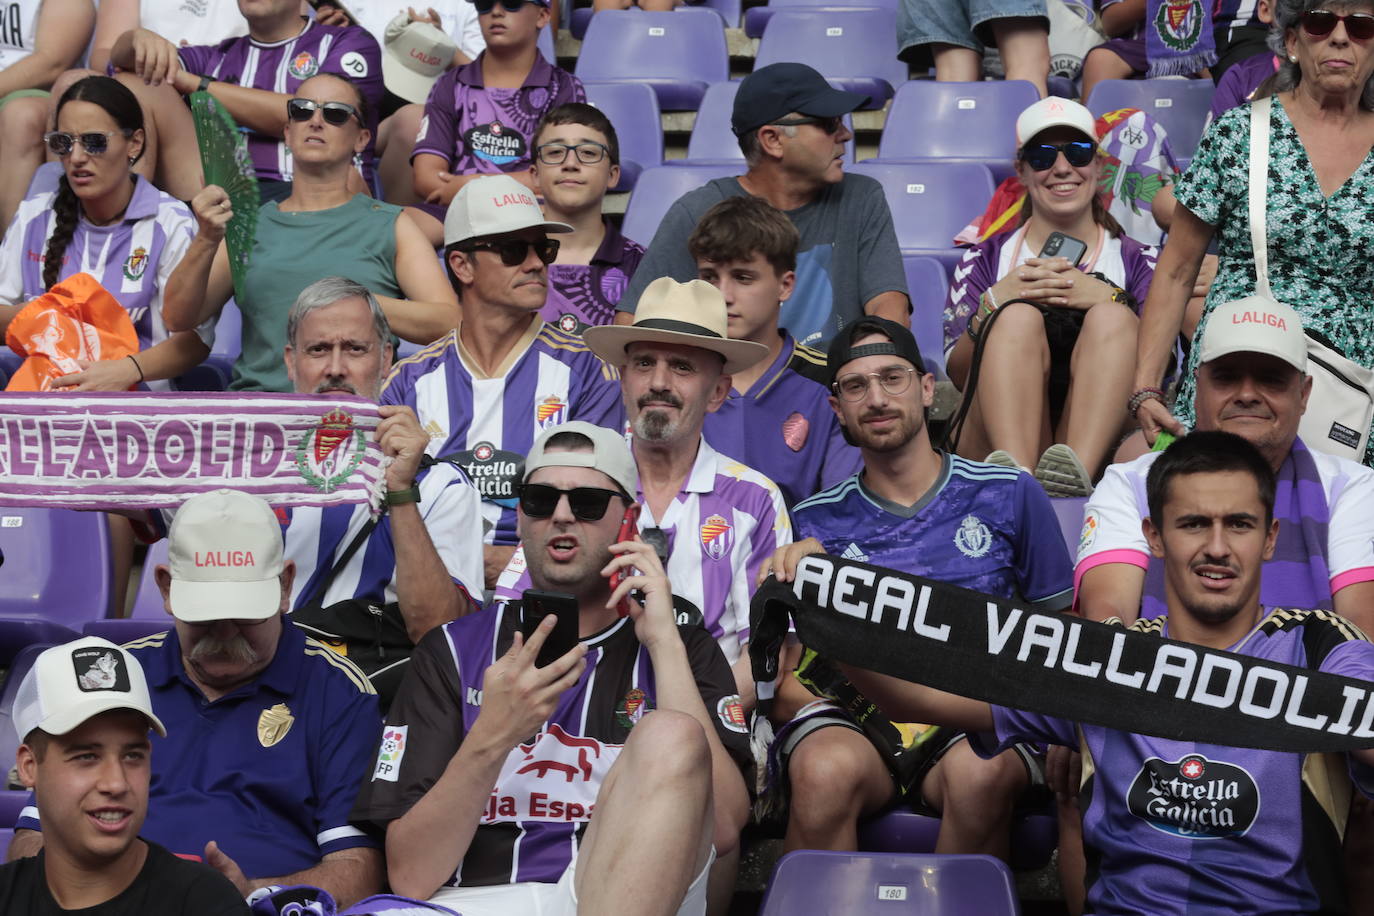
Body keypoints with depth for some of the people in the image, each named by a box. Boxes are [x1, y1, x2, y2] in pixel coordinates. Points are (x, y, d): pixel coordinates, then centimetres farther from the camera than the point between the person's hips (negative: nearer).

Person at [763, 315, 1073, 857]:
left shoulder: (1008, 495, 12)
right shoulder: (814, 522, 13)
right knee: (827, 769, -36)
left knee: (979, 772, -36)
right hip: (850, 719, 0)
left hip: (978, 720, 0)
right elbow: (784, 680, 10)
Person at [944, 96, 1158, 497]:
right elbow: (956, 373, 8)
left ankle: (1079, 470, -49)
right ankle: (1016, 473, -51)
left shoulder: (1137, 261, 20)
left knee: (1112, 318, -23)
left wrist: (1108, 300, -10)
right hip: (996, 443, 0)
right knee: (1018, 316, -24)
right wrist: (994, 303, -8)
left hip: (1101, 439, 0)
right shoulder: (986, 259, 21)